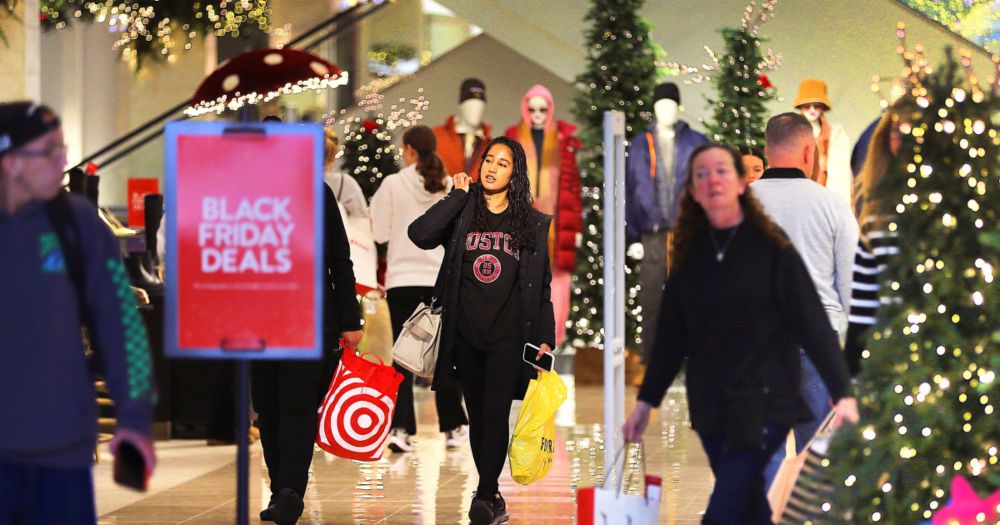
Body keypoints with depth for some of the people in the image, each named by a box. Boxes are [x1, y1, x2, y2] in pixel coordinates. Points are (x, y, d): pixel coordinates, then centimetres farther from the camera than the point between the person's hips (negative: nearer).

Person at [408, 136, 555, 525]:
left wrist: (546, 337, 1)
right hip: (466, 336, 2)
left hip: (508, 337, -2)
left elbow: (542, 285, 6)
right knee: (478, 417, 9)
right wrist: (458, 195, -11)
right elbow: (419, 234, -17)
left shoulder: (532, 223, 3)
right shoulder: (462, 214, 3)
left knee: (496, 416, -9)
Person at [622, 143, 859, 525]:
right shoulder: (691, 256, 8)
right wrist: (646, 401, 13)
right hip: (711, 408, 5)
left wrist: (842, 394, -14)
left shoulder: (772, 249, -6)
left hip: (764, 403, -5)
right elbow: (671, 336, 14)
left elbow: (813, 324, -9)